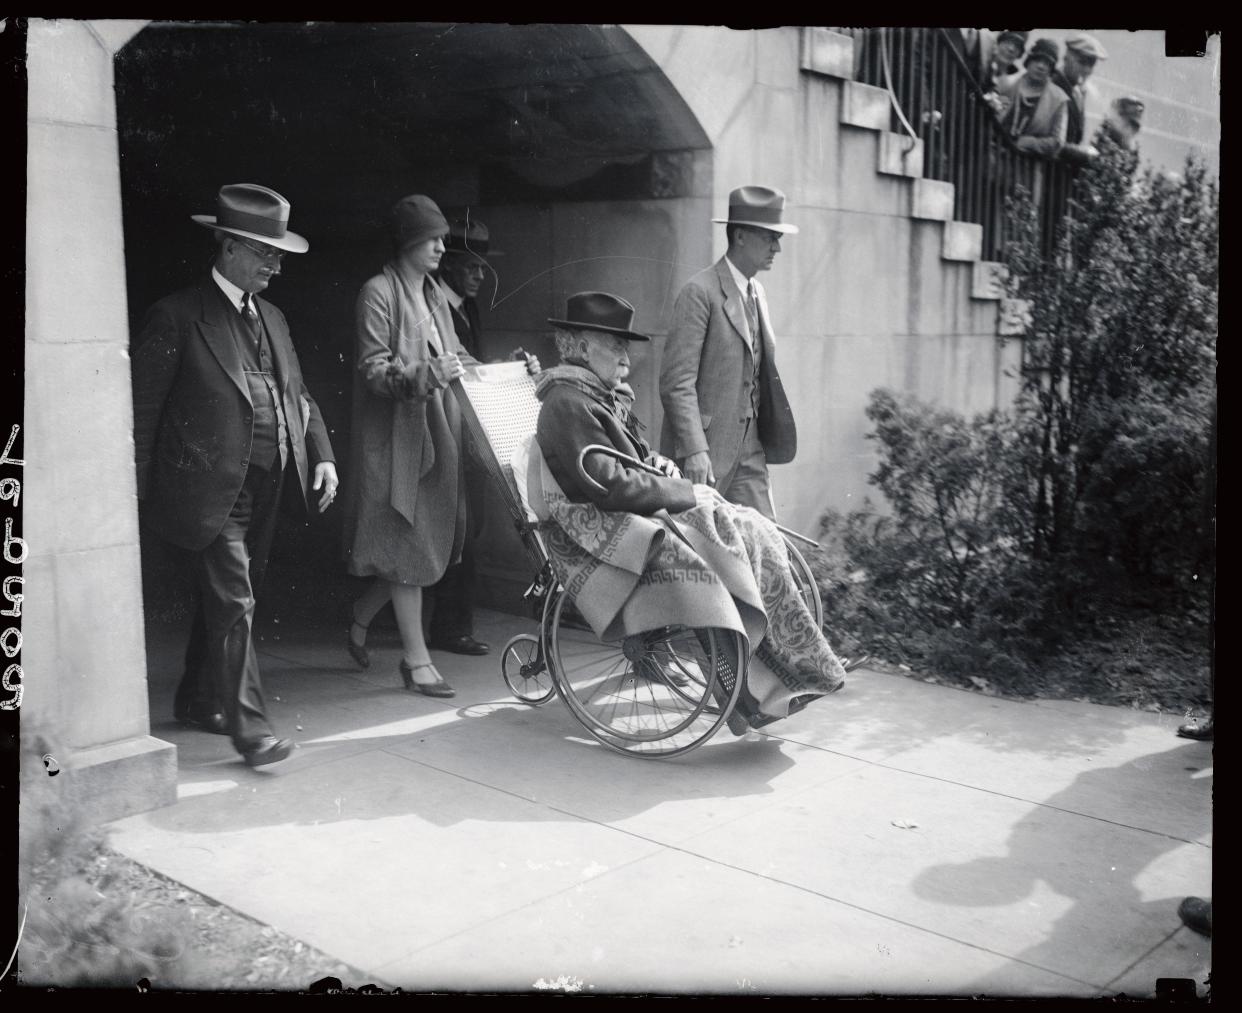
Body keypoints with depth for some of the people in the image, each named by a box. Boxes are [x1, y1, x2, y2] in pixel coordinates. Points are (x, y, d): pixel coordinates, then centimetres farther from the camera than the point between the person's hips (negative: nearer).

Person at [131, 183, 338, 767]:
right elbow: (144, 408, -6)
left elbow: (298, 395, 18)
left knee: (225, 597, 17)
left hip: (265, 488, 7)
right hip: (212, 488, -7)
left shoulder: (271, 318, 16)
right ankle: (249, 728, -5)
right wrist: (139, 490, -9)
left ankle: (198, 702, 33)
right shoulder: (176, 317, -6)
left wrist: (322, 455, 5)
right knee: (232, 603, -9)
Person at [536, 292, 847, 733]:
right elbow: (610, 485, -22)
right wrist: (685, 493, -14)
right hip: (606, 534, -10)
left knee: (755, 531, -8)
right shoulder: (566, 403, -13)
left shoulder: (604, 396, 20)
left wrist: (667, 471, 7)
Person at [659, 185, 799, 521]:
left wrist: (769, 437, 12)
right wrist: (694, 451, -23)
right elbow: (677, 382, -17)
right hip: (704, 446, -7)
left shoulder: (757, 292, 14)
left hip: (749, 448, 8)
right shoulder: (700, 292, -12)